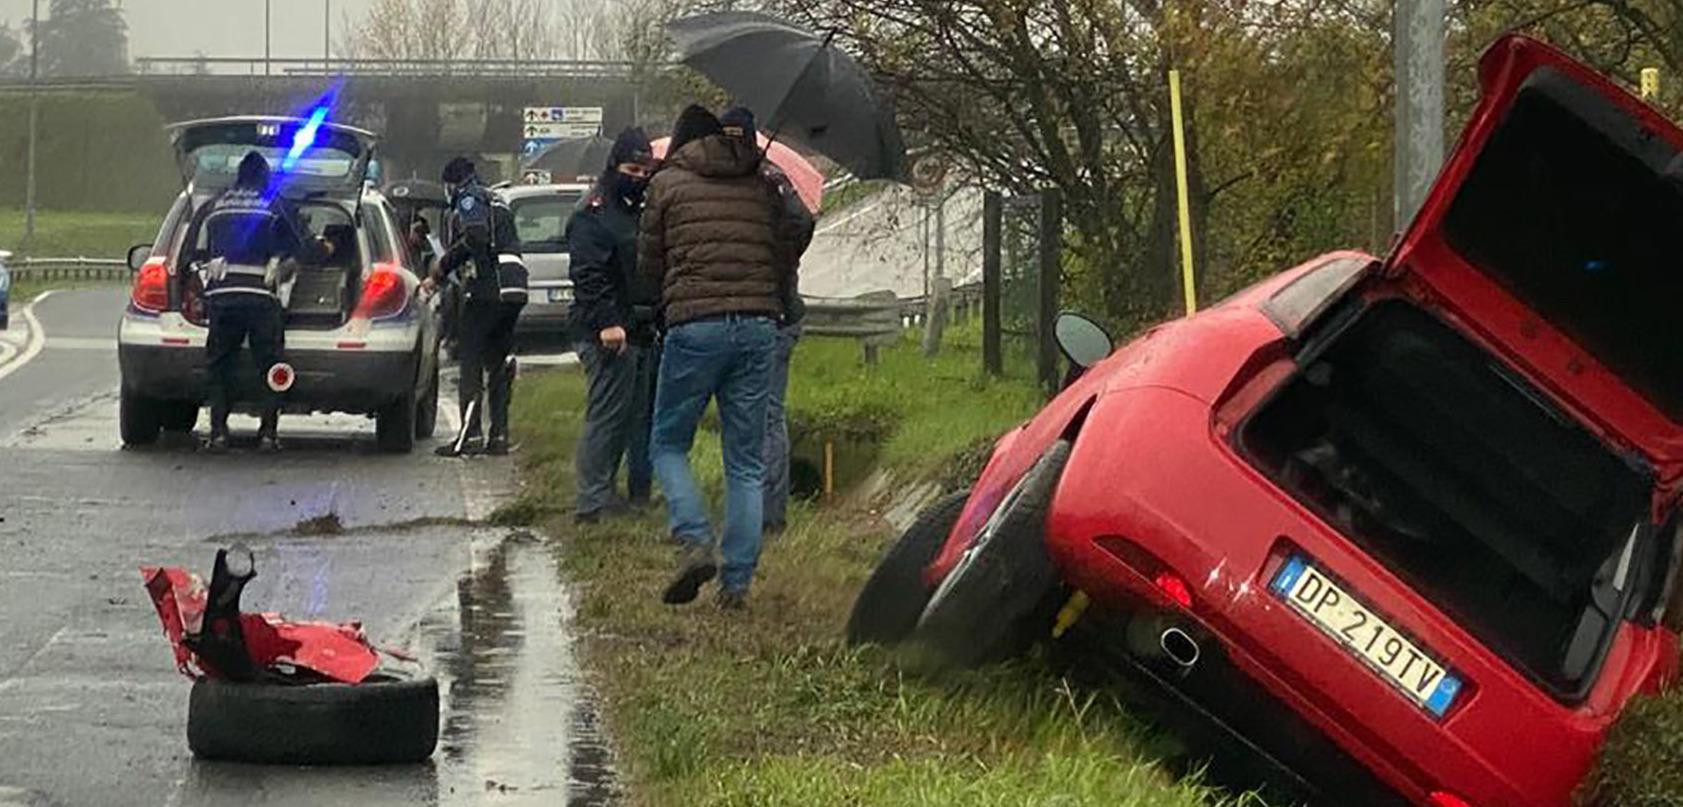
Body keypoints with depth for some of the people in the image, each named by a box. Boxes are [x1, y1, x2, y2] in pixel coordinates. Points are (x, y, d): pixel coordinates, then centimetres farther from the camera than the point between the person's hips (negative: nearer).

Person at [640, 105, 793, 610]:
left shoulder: (668, 182, 5)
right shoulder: (761, 186, 13)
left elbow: (648, 264, 11)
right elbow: (782, 256, 13)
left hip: (695, 325, -3)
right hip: (759, 324, 3)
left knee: (668, 444, 11)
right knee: (746, 461, 7)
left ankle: (695, 542, -11)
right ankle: (737, 580, 3)